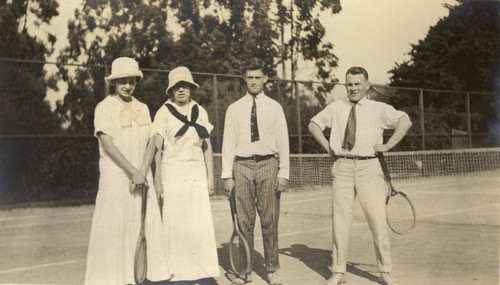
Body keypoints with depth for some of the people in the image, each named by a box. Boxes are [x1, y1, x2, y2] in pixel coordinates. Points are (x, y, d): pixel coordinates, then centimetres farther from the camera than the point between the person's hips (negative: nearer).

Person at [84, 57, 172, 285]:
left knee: (148, 225, 3)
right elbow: (108, 145, -13)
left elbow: (148, 145, 7)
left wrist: (142, 172, -8)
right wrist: (133, 172, -20)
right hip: (114, 178, -5)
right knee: (113, 228, -2)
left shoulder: (142, 109, 11)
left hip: (141, 177, 5)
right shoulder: (104, 108, -4)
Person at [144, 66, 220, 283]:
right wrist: (157, 181, -9)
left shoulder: (200, 111, 10)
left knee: (202, 224, 0)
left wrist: (211, 178, 7)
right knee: (175, 223, -1)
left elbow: (207, 147, 11)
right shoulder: (164, 112, 0)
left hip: (197, 174, 3)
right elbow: (156, 148, -3)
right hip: (172, 173, -3)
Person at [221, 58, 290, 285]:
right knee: (244, 220, 3)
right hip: (242, 165, 1)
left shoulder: (274, 108, 8)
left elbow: (282, 142, 5)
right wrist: (227, 175, -1)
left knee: (269, 219, 2)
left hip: (268, 165, 0)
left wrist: (283, 173, -3)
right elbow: (228, 142, 6)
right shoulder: (234, 109, 9)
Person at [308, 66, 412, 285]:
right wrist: (328, 147, 9)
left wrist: (387, 146, -11)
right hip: (342, 167, 2)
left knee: (378, 220, -4)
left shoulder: (378, 109, 4)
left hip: (369, 168, -2)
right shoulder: (335, 107, 12)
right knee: (339, 220, 4)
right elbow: (313, 124, 20)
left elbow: (404, 121, -8)